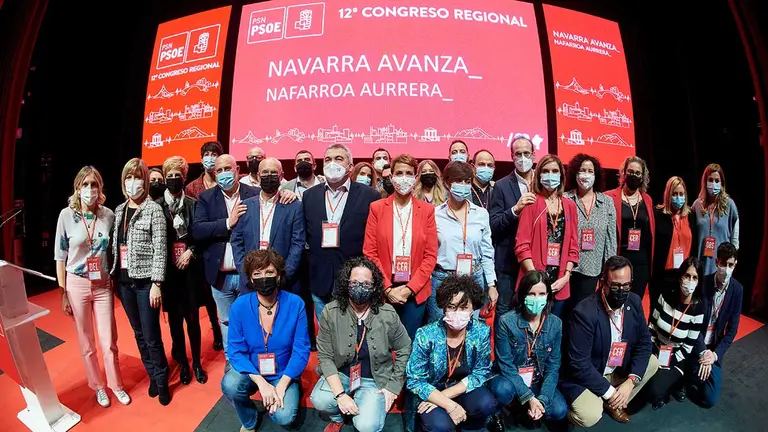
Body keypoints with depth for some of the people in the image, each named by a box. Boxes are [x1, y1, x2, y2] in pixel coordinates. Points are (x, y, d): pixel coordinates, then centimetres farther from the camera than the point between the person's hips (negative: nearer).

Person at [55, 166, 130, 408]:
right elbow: (60, 257, -3)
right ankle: (98, 386, 31)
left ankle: (116, 385, 27)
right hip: (77, 285, -1)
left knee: (109, 342, 6)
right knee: (86, 343, 12)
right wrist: (63, 293, -3)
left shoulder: (108, 215, -4)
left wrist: (115, 281, 5)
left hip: (103, 285, 1)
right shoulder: (66, 215, -8)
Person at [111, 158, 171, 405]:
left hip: (145, 281, -6)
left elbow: (160, 249, -13)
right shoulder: (119, 210, 8)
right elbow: (115, 246, 12)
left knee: (151, 336, 0)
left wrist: (156, 284, -15)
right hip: (124, 281, 6)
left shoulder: (153, 209, -10)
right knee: (139, 334, 15)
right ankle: (152, 376, 32)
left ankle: (162, 382, 19)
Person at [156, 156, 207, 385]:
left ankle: (197, 362, 24)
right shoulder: (157, 206, -1)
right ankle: (183, 363, 26)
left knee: (193, 317, 7)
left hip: (190, 268, 0)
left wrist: (190, 251, -10)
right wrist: (163, 264, -6)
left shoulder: (194, 204, 0)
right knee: (174, 319, 10)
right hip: (168, 269, 0)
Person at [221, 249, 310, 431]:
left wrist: (281, 385, -21)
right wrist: (261, 382, -24)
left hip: (283, 375, -1)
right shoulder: (239, 306, -13)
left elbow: (301, 350, -12)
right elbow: (236, 351, -12)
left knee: (284, 417, -24)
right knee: (230, 385, -29)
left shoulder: (295, 304, -16)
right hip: (251, 372, 2)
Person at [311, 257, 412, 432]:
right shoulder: (330, 312, -14)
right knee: (319, 400, -28)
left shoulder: (388, 314, -14)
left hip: (375, 379, -1)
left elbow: (404, 350, 1)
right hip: (340, 374, 1)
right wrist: (340, 394, -21)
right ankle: (338, 418, 10)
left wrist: (393, 386, -3)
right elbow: (325, 356, -11)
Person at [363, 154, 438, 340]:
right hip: (383, 291, 0)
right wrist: (387, 288, -9)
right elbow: (369, 252, -2)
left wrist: (410, 288, -9)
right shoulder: (377, 208, 1)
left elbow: (431, 255, 0)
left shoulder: (427, 210, 3)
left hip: (415, 291, 1)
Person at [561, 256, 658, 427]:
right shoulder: (584, 312, -28)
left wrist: (630, 381, -13)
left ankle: (615, 403, 10)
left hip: (620, 371, 7)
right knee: (589, 417, -28)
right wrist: (609, 391, -20)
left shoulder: (634, 302, -7)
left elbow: (644, 342, -1)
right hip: (585, 376, -7)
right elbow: (579, 363, -26)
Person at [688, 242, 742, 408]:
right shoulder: (702, 283, -13)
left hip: (715, 347, 2)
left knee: (709, 399, -4)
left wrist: (715, 354, -14)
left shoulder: (737, 290, -4)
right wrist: (702, 352, -18)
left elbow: (732, 329, -3)